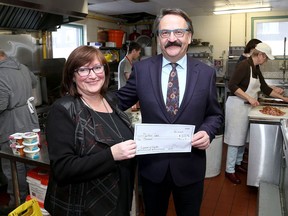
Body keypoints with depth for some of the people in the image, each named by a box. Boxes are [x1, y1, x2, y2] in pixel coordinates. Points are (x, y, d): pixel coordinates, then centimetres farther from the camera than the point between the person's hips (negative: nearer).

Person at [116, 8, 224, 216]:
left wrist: (207, 132, -15)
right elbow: (120, 101, 3)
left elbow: (215, 114, 4)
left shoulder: (206, 73, -4)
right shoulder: (141, 69, -5)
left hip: (190, 167, 0)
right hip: (151, 165, 0)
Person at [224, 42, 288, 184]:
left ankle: (238, 163, 31)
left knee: (243, 136, 15)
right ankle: (229, 170, 9)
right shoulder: (244, 65, -16)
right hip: (237, 105, -9)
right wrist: (249, 98, -26)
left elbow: (265, 88, 16)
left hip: (246, 106, 9)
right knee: (235, 137, -2)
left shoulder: (256, 68, 12)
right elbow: (232, 85, -24)